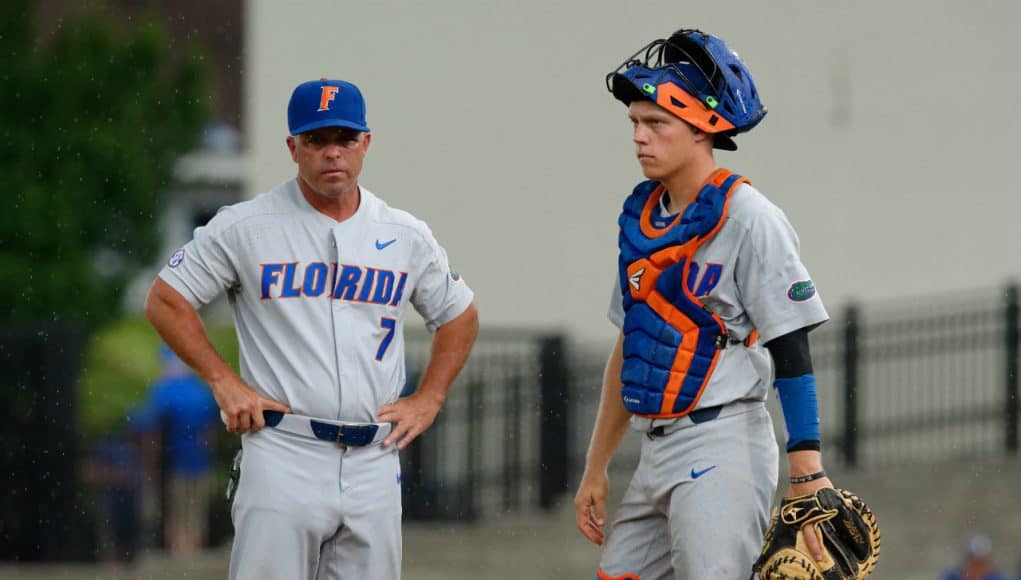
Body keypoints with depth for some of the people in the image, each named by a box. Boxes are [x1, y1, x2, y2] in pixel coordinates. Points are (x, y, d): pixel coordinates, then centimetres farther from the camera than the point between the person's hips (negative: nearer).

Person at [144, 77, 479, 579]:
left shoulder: (407, 237, 10)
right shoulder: (245, 227, 0)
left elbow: (459, 317, 24)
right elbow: (165, 300, 5)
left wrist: (427, 401, 12)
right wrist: (223, 382, -3)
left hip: (373, 465, 4)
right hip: (283, 458, -4)